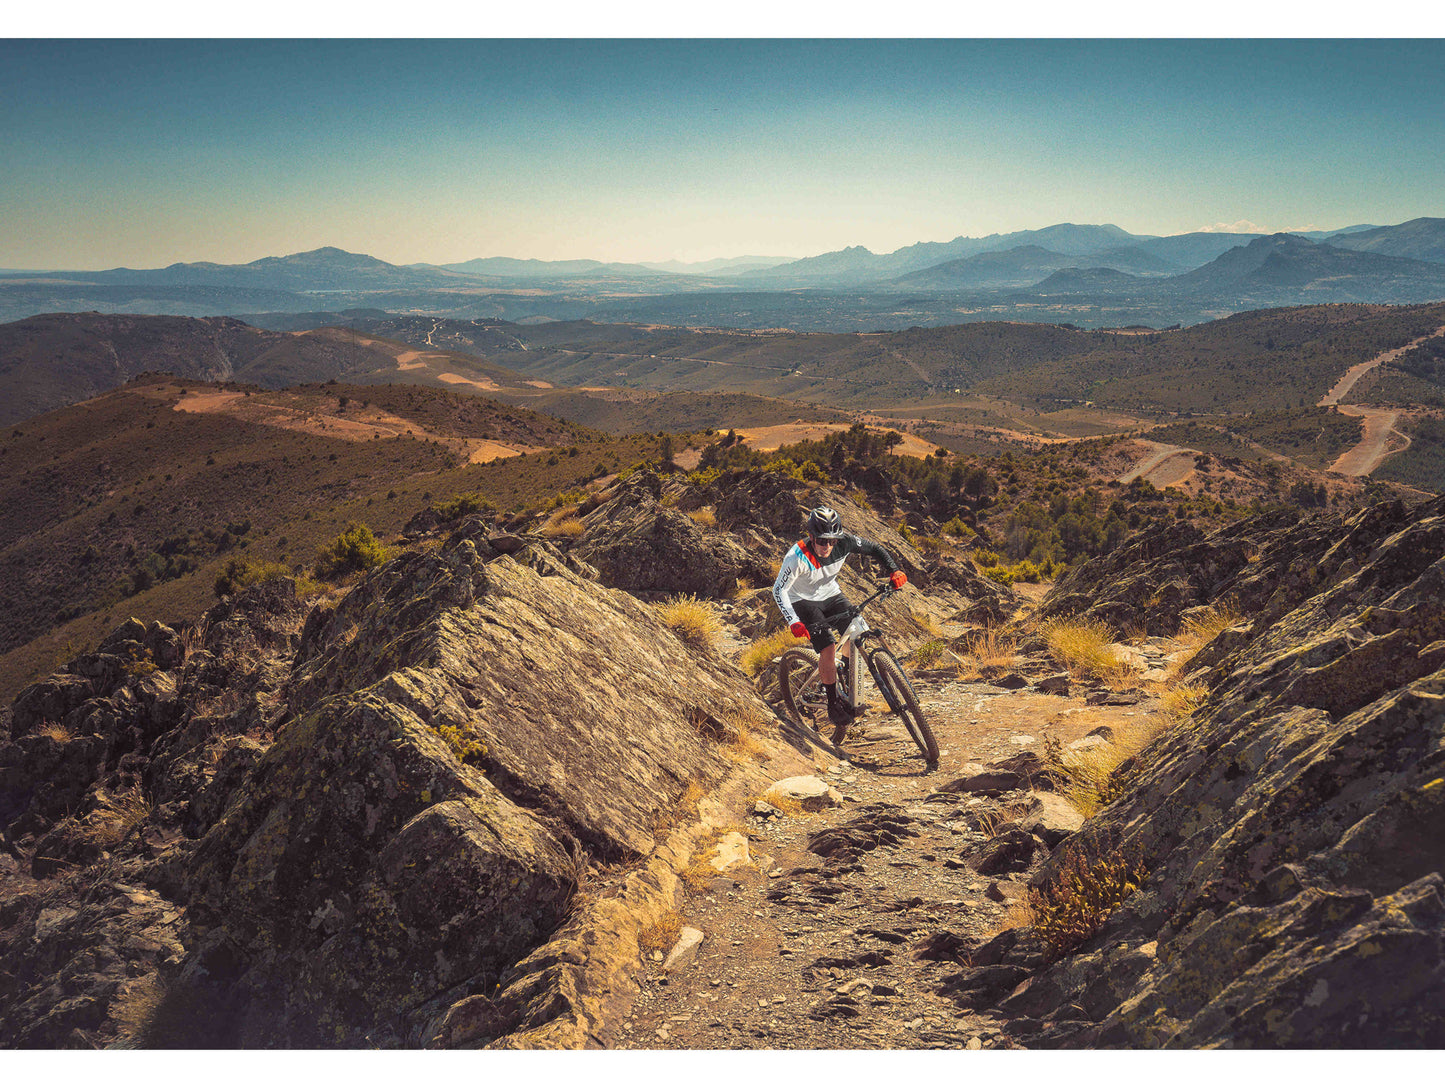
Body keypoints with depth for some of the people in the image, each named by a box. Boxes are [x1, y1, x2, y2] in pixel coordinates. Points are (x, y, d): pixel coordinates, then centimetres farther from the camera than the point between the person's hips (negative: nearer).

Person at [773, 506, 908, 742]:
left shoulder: (844, 542, -22)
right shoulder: (797, 557, -32)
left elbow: (874, 549, -7)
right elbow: (779, 590, -28)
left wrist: (895, 570, -22)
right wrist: (794, 622, -38)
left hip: (831, 594, 5)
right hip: (803, 601, -5)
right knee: (828, 649, -20)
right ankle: (833, 705, -3)